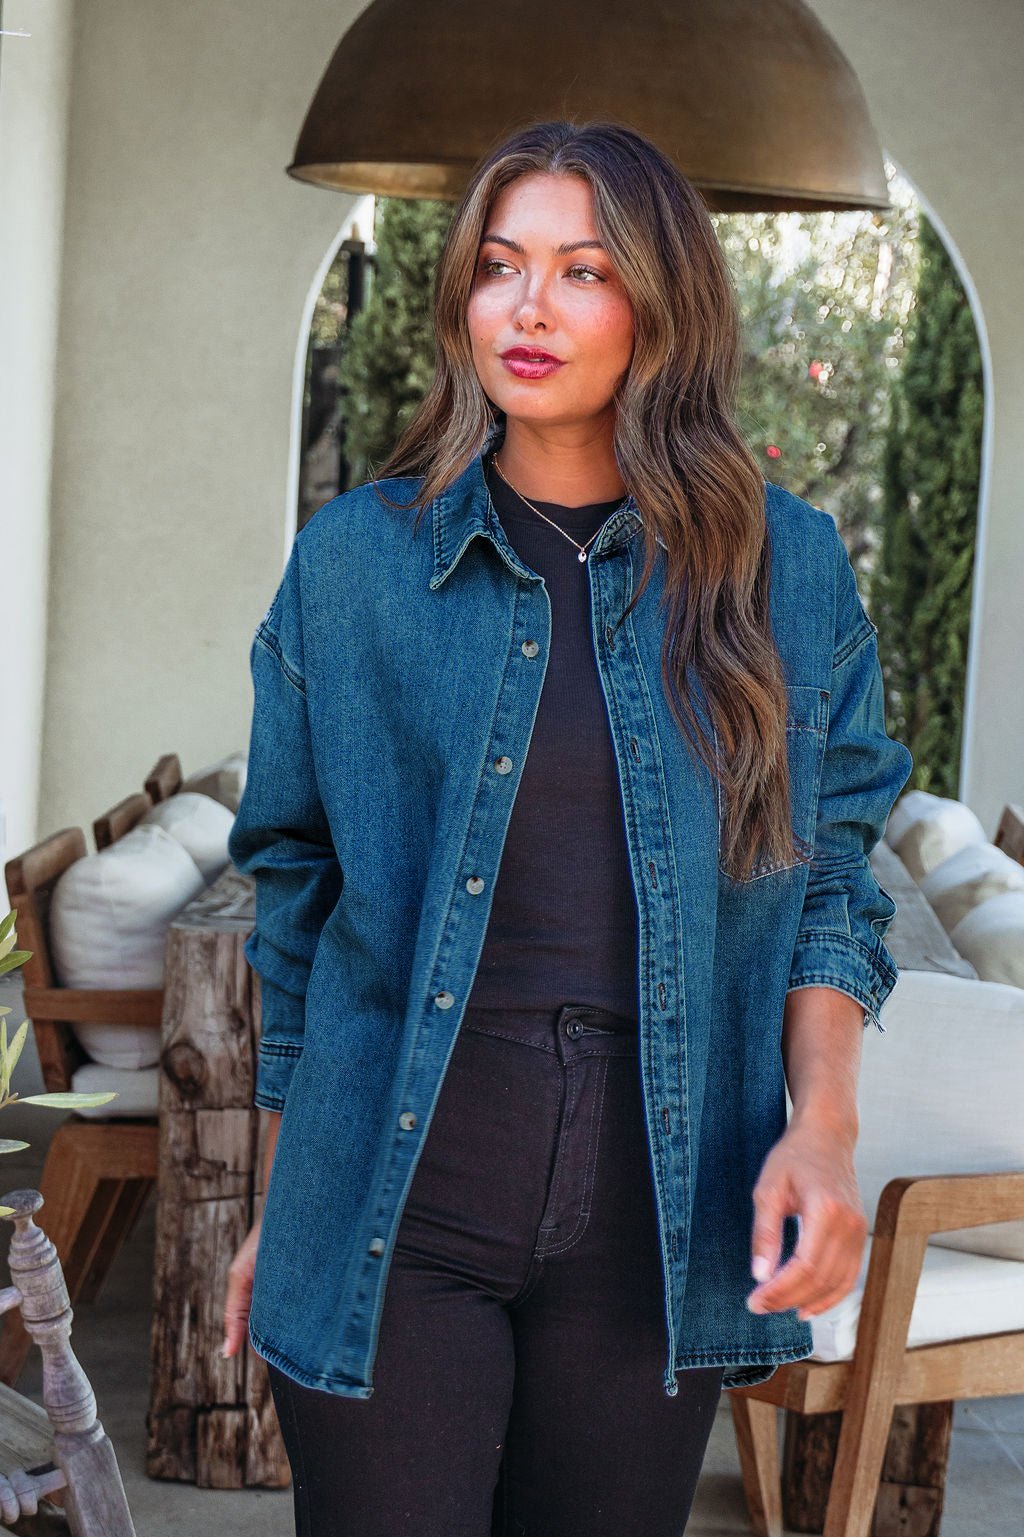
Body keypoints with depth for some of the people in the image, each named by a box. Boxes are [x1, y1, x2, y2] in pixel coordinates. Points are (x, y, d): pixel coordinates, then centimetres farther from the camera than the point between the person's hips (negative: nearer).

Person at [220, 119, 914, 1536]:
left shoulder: (787, 570, 2)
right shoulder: (355, 560, 1)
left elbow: (831, 881, 7)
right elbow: (294, 891, 8)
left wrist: (824, 1125, -10)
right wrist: (279, 1204, 11)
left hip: (656, 1227, 1)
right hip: (395, 1228, -1)